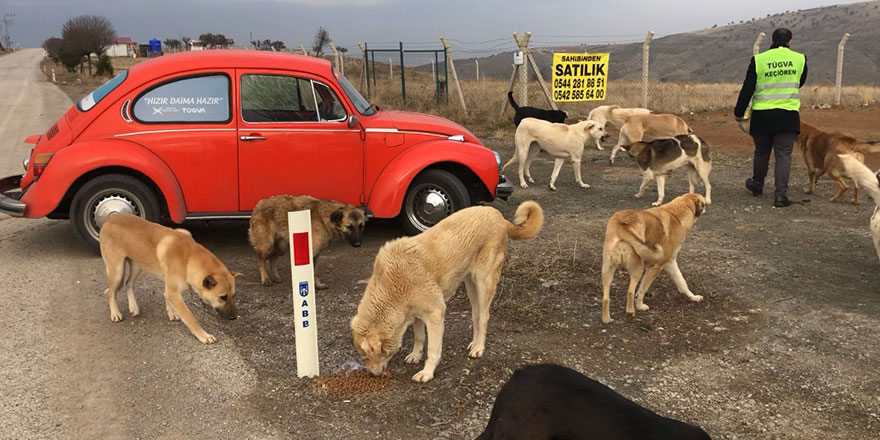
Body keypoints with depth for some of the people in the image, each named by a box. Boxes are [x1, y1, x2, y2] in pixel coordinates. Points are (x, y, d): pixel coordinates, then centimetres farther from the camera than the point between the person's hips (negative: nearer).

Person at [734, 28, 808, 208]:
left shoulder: (758, 60, -4)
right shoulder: (799, 59, 2)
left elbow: (747, 89, -3)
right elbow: (799, 83, 18)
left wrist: (739, 112, 6)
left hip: (762, 115, 0)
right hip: (788, 115, 0)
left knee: (761, 153, 16)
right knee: (784, 155, 1)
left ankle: (757, 185, 35)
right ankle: (781, 194, -7)